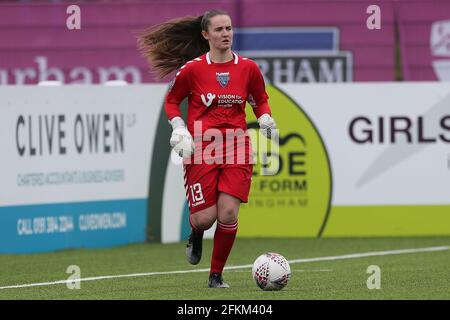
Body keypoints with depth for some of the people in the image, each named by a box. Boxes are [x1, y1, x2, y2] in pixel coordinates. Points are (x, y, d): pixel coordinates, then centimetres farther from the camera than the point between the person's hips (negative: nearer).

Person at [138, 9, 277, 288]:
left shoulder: (248, 68, 3)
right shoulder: (192, 69, -3)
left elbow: (261, 99, 19)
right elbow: (171, 101, 11)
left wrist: (265, 118, -1)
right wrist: (179, 129, -4)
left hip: (237, 149, 2)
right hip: (201, 149, -2)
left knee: (228, 215, -10)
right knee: (205, 217, -8)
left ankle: (217, 275, 9)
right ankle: (196, 234, 32)